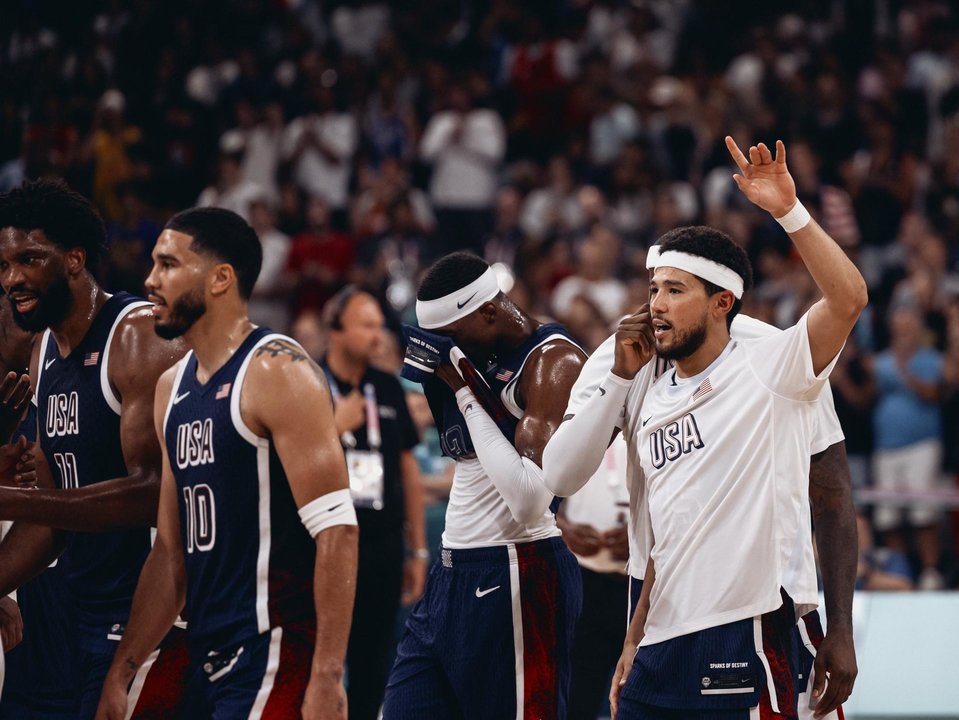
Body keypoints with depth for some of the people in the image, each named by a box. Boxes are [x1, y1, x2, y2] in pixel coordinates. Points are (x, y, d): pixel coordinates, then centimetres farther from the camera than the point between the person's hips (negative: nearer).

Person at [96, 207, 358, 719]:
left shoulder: (277, 373, -11)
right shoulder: (172, 387, 16)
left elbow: (336, 530, -18)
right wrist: (120, 675, 15)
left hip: (277, 658, -8)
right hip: (208, 661, 8)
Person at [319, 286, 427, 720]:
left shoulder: (388, 390, 9)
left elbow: (407, 469, 14)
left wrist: (418, 549, 13)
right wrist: (336, 426, -18)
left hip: (383, 549, 4)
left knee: (373, 668, 7)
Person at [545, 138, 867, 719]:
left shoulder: (768, 369, -2)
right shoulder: (651, 407, 18)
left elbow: (849, 298, -19)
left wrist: (789, 210, -22)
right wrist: (635, 643, 17)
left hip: (747, 637, -7)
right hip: (665, 645, 7)